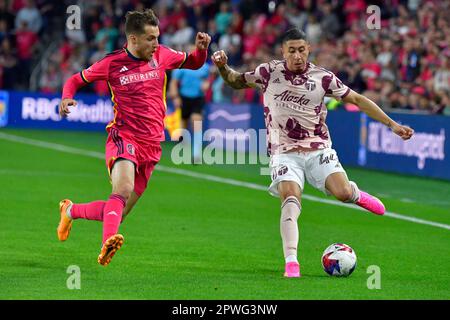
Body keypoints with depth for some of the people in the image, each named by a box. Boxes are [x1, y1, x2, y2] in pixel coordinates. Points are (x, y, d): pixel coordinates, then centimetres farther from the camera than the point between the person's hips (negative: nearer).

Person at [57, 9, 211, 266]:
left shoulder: (162, 56, 6)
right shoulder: (112, 63, -3)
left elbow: (194, 63, 22)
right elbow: (77, 79, 10)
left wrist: (201, 48, 0)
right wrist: (67, 98, -11)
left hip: (152, 145, 5)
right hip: (123, 137, -5)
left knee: (118, 213, 9)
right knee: (124, 190, -35)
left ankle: (71, 210, 34)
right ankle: (108, 241, -48)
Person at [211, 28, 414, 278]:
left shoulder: (323, 78, -2)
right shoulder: (269, 72, 0)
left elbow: (357, 100, 5)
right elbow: (237, 82, 15)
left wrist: (392, 124, 3)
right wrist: (222, 67, -7)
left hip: (318, 149, 0)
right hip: (284, 152, 0)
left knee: (342, 192, -20)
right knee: (290, 202, -24)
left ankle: (356, 194, 19)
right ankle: (291, 262, -27)